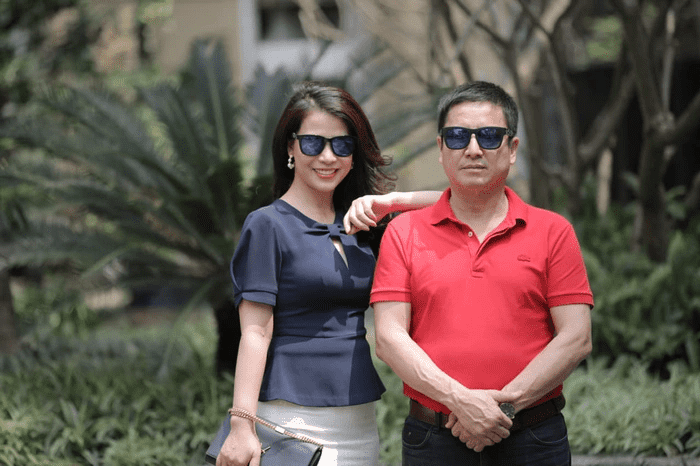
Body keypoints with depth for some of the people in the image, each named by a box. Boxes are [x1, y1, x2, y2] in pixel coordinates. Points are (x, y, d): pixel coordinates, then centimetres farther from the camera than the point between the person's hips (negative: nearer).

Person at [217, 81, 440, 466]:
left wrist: (389, 202, -2)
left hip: (360, 421, 6)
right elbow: (255, 332, -9)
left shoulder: (359, 224, 13)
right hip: (294, 421, -5)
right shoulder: (268, 225, -3)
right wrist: (242, 426, -16)